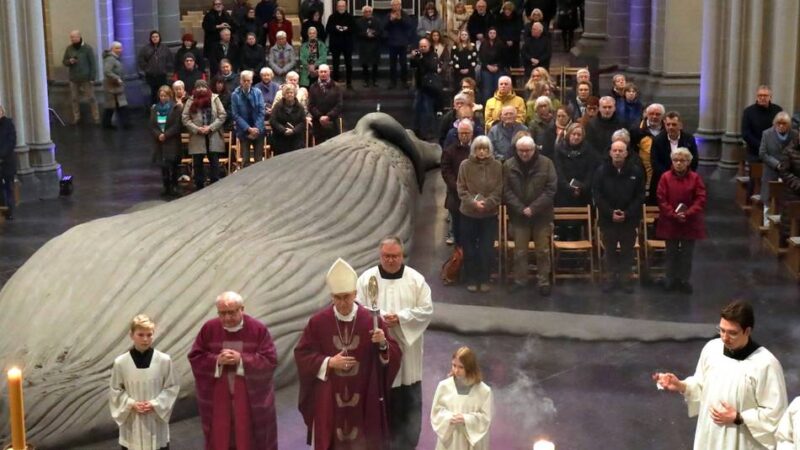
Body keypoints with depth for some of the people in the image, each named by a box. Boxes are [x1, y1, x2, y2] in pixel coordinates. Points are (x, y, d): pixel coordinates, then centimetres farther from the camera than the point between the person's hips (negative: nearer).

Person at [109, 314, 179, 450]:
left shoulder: (164, 360, -9)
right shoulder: (120, 362, -8)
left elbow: (172, 387, -2)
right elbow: (115, 390, 1)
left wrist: (155, 404, -13)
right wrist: (131, 404, -13)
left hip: (157, 420, 0)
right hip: (132, 422, 0)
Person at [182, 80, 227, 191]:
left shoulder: (214, 98, 1)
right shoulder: (191, 101, 3)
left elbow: (222, 115, -3)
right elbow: (185, 118, 0)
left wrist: (210, 127, -12)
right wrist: (196, 129, -12)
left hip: (213, 137, -1)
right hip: (197, 137, 1)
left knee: (214, 162, 2)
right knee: (197, 163, 6)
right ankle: (199, 187, 16)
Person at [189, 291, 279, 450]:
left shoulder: (258, 329, -10)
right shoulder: (209, 328, -4)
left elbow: (270, 361, -12)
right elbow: (194, 358, -1)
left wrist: (241, 359, -21)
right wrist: (217, 360, -18)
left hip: (250, 398, -2)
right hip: (217, 398, 2)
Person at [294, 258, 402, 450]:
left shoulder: (372, 320, -7)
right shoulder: (318, 322, -6)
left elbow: (394, 355, -5)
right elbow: (302, 355, -2)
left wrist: (383, 344, -26)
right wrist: (328, 363, -15)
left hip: (363, 400, 0)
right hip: (329, 401, 0)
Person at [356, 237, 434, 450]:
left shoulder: (416, 279, -2)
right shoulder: (367, 278, -3)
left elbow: (427, 310, -5)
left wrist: (400, 318, -17)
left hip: (407, 352, 1)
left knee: (409, 401, 6)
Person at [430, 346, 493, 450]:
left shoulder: (484, 391, -12)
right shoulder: (444, 386, -7)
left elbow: (486, 417, -9)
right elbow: (436, 411, 0)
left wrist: (466, 419, -23)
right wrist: (448, 418, -20)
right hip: (449, 441, 1)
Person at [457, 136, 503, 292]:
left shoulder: (497, 166, -1)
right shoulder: (465, 165, -3)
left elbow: (499, 190, -2)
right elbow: (461, 189, -3)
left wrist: (487, 203, -16)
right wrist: (473, 203, -17)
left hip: (490, 214, 0)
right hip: (468, 213, 0)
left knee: (486, 248, 5)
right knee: (469, 248, 6)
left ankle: (484, 280, 17)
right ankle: (471, 280, 18)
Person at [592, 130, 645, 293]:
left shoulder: (636, 171, -4)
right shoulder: (602, 171, -4)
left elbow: (640, 196, -3)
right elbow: (597, 195, -6)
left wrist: (627, 213, -14)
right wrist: (610, 213, -15)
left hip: (629, 219, 0)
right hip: (607, 219, 0)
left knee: (627, 251, 9)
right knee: (610, 251, 10)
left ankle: (625, 279, 20)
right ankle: (610, 279, 20)